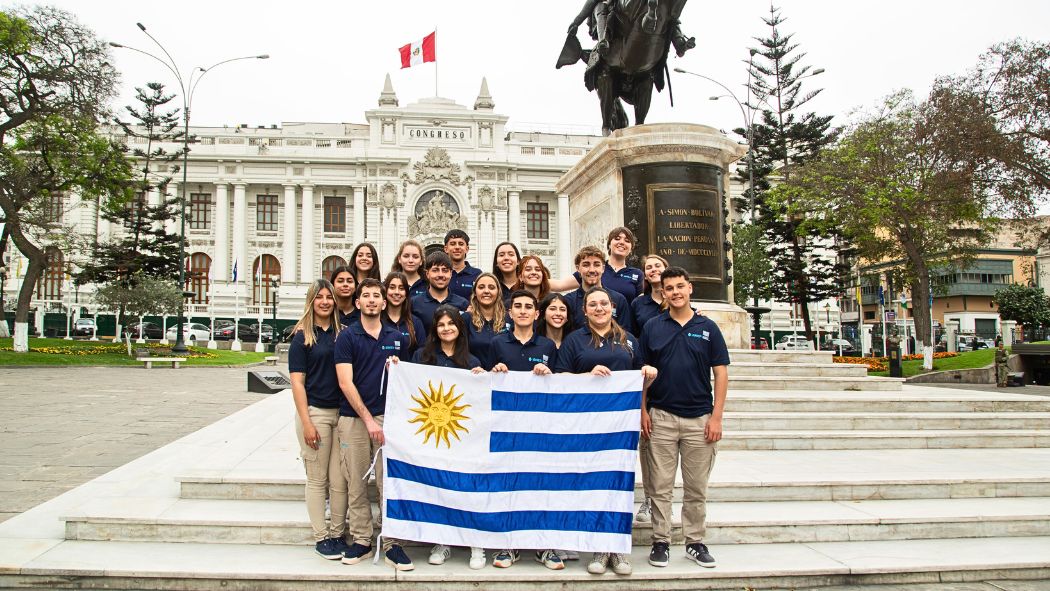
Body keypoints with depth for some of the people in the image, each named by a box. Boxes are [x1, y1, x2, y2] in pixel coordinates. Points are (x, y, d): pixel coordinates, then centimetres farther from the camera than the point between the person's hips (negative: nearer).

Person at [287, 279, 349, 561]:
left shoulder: (341, 333, 9)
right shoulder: (302, 335, -2)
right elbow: (297, 382, -5)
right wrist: (306, 423, -11)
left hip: (341, 411, 3)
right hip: (314, 411, -3)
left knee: (340, 480, 4)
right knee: (317, 479, 5)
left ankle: (338, 534, 18)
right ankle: (321, 537, 16)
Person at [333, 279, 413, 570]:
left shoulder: (396, 337, 10)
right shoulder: (347, 337, 1)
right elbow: (345, 382, -6)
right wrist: (368, 419, -11)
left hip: (387, 416, 1)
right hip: (353, 418, -1)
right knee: (356, 484, 5)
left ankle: (392, 544, 7)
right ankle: (361, 540, 17)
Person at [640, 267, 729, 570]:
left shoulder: (707, 327, 2)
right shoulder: (652, 327, 3)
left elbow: (721, 373, 2)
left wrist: (716, 417, -4)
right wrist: (643, 411, -2)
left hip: (699, 418, 0)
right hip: (661, 417, 0)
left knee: (696, 488, 9)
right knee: (660, 486, 5)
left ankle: (695, 542, 22)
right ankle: (660, 541, 16)